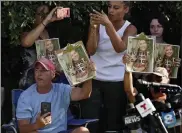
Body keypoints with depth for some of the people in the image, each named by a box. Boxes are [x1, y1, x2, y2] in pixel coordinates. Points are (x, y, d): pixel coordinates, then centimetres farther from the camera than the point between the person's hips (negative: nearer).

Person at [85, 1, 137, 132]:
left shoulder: (130, 28, 2)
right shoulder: (99, 25, 4)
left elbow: (120, 48, -19)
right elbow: (91, 51, -8)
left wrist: (108, 25, -28)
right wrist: (93, 27, -20)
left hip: (117, 82, 0)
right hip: (94, 79, 1)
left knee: (113, 121, 3)